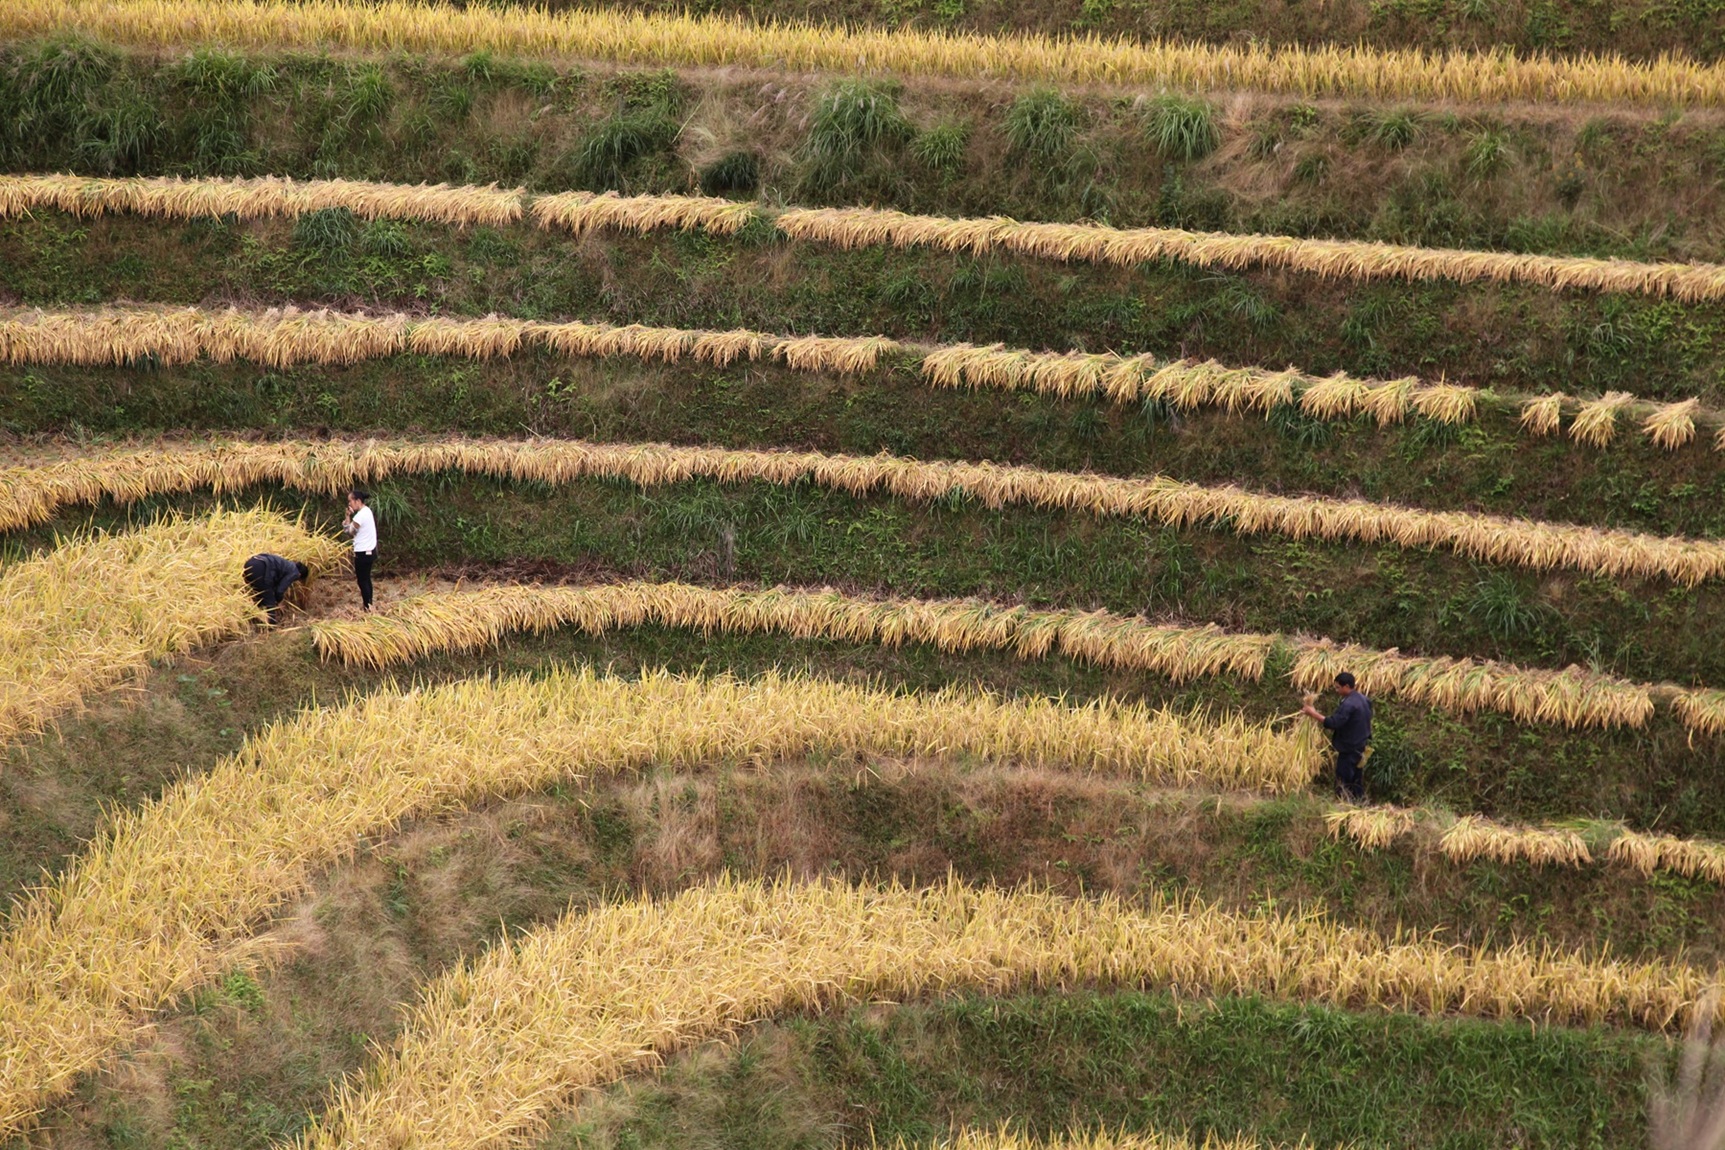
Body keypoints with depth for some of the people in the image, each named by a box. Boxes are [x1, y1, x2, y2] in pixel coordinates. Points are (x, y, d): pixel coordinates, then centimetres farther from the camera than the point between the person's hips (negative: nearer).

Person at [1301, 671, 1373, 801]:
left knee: (1343, 782, -1)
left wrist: (1314, 714, -26)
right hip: (1359, 747, 10)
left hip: (1349, 749, -10)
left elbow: (1333, 723, -31)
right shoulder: (1362, 699, 6)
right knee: (1356, 779, 18)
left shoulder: (1348, 704, -26)